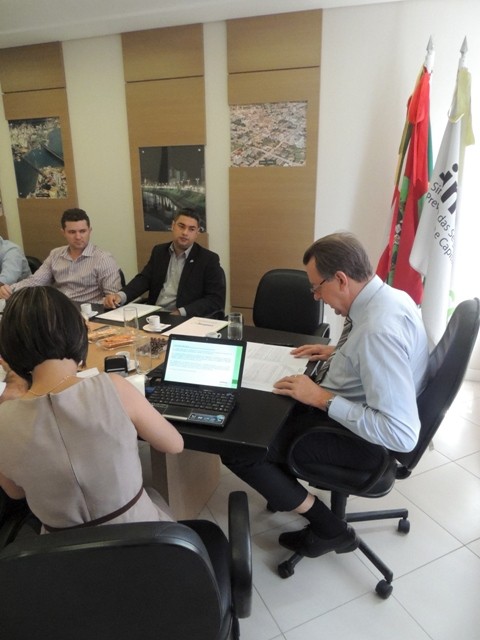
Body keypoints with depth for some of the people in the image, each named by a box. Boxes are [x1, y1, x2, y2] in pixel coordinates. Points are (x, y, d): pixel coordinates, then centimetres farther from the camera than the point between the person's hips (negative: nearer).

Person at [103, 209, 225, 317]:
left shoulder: (209, 259, -4)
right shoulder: (159, 251, 12)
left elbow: (217, 299, -9)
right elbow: (144, 278, 6)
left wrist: (181, 313, -20)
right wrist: (120, 296, -15)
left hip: (185, 320, -4)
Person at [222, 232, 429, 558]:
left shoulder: (380, 329, -33)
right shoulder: (391, 296, -3)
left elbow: (402, 435, -33)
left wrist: (322, 399, -27)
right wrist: (338, 353, 6)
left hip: (358, 435, -10)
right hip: (349, 410, 10)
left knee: (236, 448, -9)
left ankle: (330, 529, 6)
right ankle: (286, 490, 31)